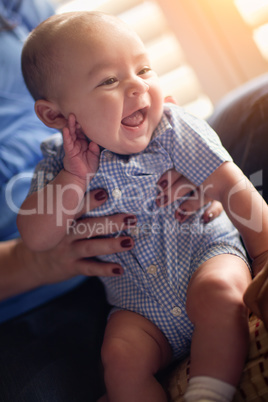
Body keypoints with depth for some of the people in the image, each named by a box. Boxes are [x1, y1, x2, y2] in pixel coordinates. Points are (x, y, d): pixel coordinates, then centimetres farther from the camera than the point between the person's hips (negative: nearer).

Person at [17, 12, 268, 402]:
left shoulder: (174, 130, -10)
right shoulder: (61, 163, -6)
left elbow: (231, 187, -12)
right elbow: (35, 237, -13)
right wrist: (75, 177, -23)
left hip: (206, 251, -1)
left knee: (216, 291, -31)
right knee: (121, 356, -20)